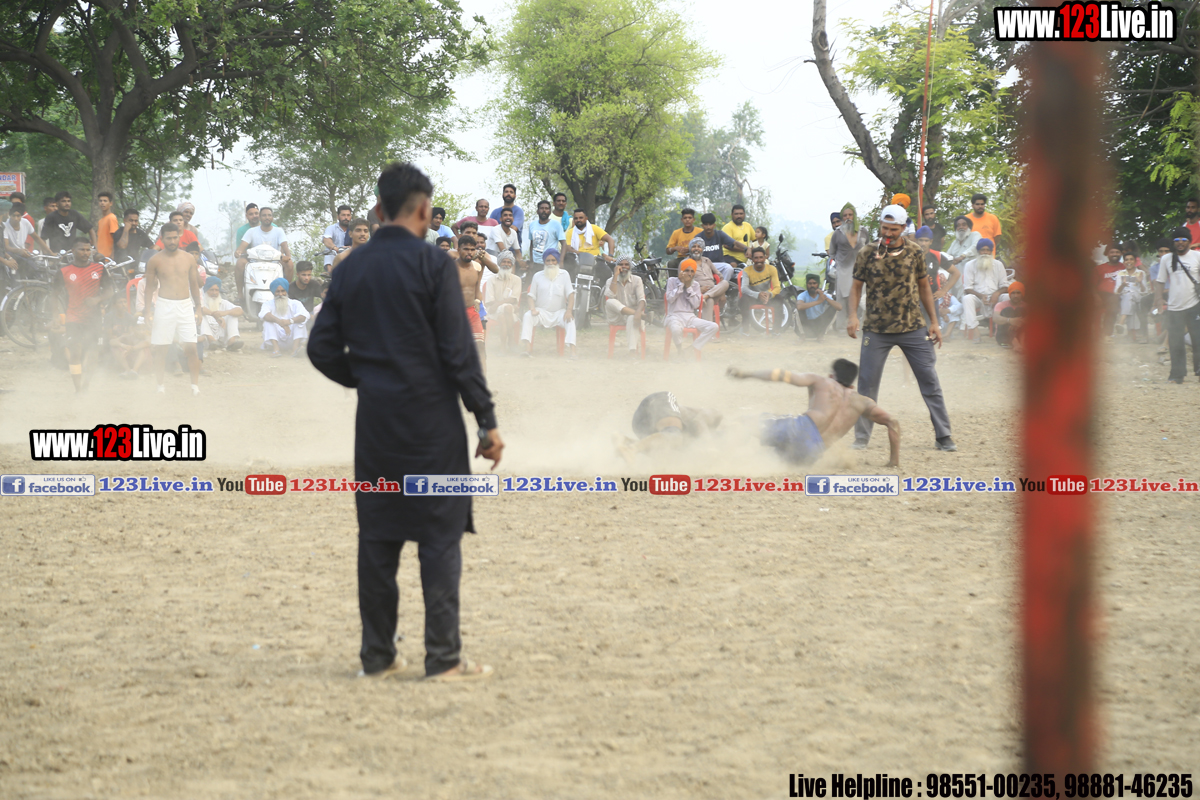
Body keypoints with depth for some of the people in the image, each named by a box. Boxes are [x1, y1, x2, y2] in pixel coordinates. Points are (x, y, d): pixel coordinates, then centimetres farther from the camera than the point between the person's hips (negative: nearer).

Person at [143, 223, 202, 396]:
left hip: (186, 305, 1)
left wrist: (198, 309, 12)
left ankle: (195, 384, 0)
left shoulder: (188, 259, 7)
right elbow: (149, 287, 5)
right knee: (160, 349, 0)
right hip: (164, 305, -1)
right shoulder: (155, 261, 0)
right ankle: (161, 385, 10)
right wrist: (148, 311, -1)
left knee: (191, 347, -6)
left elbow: (194, 284, 14)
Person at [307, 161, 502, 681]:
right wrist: (486, 420, -8)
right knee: (440, 536, -1)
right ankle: (443, 657, -2)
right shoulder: (432, 264, -9)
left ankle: (377, 655, 12)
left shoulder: (351, 269, 7)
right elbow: (458, 351, -12)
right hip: (431, 419, -5)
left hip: (375, 421, 5)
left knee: (377, 537, 9)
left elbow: (322, 349, 8)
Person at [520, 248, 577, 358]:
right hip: (542, 311, 0)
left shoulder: (563, 274, 9)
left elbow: (570, 294, 1)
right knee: (527, 316, -29)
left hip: (559, 312, 0)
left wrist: (569, 311, -16)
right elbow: (532, 296, 7)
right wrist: (533, 309, -15)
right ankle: (528, 348, -39)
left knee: (570, 320, -31)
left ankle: (572, 351, -41)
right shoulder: (538, 276, 10)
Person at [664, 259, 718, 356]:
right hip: (675, 316, -4)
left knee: (714, 327, -19)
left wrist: (688, 287, -4)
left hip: (690, 317, 4)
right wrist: (681, 283, -8)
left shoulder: (695, 285, 13)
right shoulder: (672, 281, 6)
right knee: (676, 329, -42)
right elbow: (670, 298, -9)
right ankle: (681, 352, -14)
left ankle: (694, 348, -13)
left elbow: (696, 305, 1)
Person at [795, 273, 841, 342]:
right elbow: (799, 307, -37)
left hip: (821, 324, 2)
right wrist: (818, 301, -38)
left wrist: (825, 297, -32)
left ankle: (820, 334, -7)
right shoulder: (803, 295, -12)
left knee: (833, 307, -15)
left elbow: (839, 307, -21)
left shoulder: (824, 295, -7)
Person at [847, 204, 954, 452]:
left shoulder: (914, 252, 2)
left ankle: (943, 437, 7)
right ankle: (861, 437, 10)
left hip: (913, 328, 1)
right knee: (867, 384, -1)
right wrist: (853, 316, -12)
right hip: (876, 330, -1)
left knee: (930, 381, 0)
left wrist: (934, 321, 8)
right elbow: (857, 287, 4)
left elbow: (923, 286, 11)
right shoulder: (868, 254, -2)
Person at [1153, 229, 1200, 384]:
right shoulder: (1166, 259, 9)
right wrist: (1159, 299, 2)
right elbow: (1160, 281, 12)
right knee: (1175, 343, 0)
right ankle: (1177, 374, 6)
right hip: (1174, 306, 2)